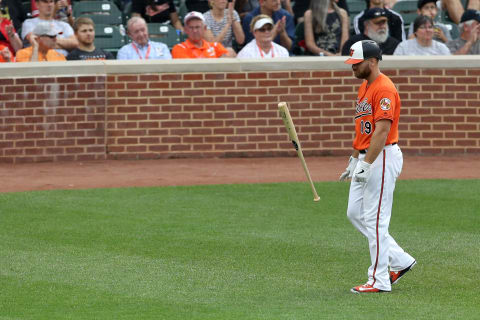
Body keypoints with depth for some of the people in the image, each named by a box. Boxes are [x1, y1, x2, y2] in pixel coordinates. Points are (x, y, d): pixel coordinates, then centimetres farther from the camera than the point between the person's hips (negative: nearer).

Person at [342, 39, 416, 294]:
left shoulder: (384, 89, -17)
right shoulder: (364, 87, 15)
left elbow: (381, 130, -24)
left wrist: (366, 164, -28)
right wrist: (354, 160, 24)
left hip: (383, 158, -11)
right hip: (366, 159, 11)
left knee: (375, 219, -7)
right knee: (355, 213, 12)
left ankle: (379, 280, -1)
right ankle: (400, 261, 19)